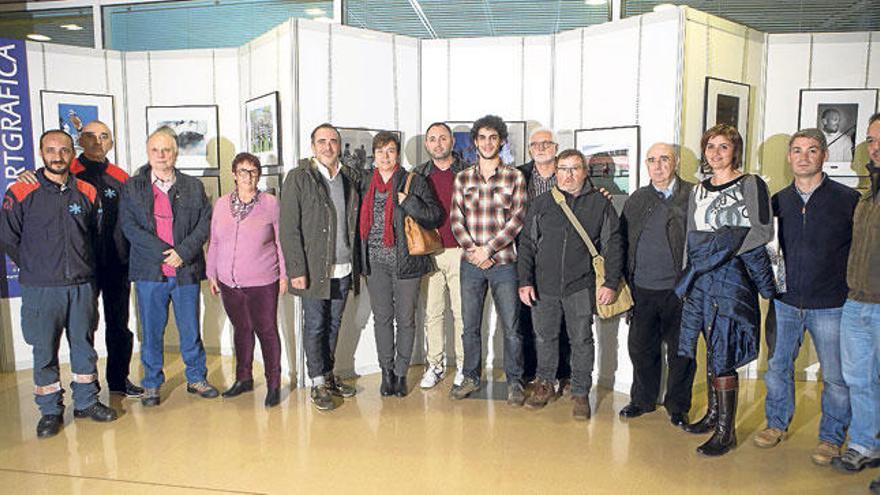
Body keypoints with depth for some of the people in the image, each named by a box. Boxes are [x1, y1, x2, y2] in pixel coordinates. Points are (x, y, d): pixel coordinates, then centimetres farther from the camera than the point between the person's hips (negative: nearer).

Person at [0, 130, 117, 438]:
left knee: (85, 346, 11)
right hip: (40, 289, -2)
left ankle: (86, 402, 25)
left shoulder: (87, 193, 5)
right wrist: (35, 269, 5)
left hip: (82, 286, 3)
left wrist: (83, 266, 12)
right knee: (45, 352, 6)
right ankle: (50, 411, 19)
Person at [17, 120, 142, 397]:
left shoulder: (120, 178, 8)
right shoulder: (68, 173, -1)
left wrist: (131, 259, 7)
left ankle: (119, 379, 24)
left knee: (119, 325, 10)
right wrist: (27, 176, -21)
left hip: (117, 263, 3)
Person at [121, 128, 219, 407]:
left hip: (186, 270, 1)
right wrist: (164, 253, -14)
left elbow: (205, 223, 1)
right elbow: (130, 226, -5)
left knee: (190, 329, 9)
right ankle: (151, 384, 23)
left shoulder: (193, 187, 8)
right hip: (149, 271, 0)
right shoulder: (132, 187, 5)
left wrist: (182, 252, -12)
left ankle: (196, 378, 24)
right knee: (151, 331, 8)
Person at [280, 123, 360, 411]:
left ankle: (328, 375, 29)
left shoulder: (351, 179, 9)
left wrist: (357, 264, 8)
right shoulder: (298, 179, -5)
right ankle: (318, 384, 17)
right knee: (315, 326, 5)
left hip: (343, 268, 5)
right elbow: (288, 228, -9)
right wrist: (296, 269, -14)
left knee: (333, 324, 15)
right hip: (314, 269, -4)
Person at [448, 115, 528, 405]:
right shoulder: (462, 178, 8)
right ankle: (471, 378, 26)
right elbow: (456, 219, 4)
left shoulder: (514, 177, 1)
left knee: (511, 327, 3)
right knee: (470, 326, 11)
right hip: (470, 264, 3)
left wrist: (488, 249, -12)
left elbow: (517, 220, -6)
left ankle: (514, 381, 18)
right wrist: (472, 250, -9)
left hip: (504, 263, -2)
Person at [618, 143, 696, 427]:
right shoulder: (636, 200, 11)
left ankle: (677, 406, 26)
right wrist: (625, 281, 7)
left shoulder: (692, 196, -3)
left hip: (678, 289, -3)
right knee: (641, 347, 13)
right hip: (642, 289, 4)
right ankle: (643, 400, 32)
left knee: (681, 350, 8)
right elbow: (623, 240, 13)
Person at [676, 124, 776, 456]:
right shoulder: (699, 191, 15)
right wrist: (687, 281, 13)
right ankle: (714, 413, 26)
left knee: (722, 356, -6)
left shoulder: (751, 185, -2)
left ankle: (726, 430, 3)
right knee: (712, 350, 13)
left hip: (733, 276, -6)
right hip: (701, 277, 6)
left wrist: (720, 244, -13)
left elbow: (763, 232, -10)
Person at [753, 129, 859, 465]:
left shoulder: (848, 199, -5)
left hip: (830, 305, -3)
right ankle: (777, 423, 31)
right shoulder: (779, 200, 4)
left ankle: (831, 437, 24)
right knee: (778, 366, 13)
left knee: (836, 376, 6)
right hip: (785, 302, 3)